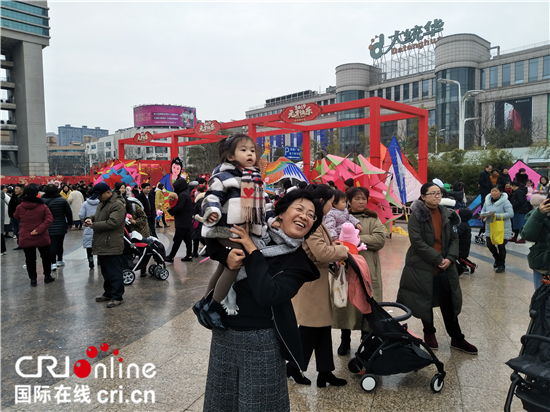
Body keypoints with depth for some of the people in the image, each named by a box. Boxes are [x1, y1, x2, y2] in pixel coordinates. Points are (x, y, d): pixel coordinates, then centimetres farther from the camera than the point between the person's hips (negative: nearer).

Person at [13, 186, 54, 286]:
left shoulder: (20, 207, -5)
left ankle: (33, 279, 13)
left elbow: (16, 217, 14)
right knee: (45, 257, 15)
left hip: (25, 238, 1)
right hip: (42, 238, -1)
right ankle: (47, 276, 23)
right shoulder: (43, 207, -9)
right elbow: (49, 219, -17)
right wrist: (39, 229, -19)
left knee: (30, 259, 10)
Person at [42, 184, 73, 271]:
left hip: (48, 228, -1)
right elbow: (69, 213, 0)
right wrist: (70, 223, 11)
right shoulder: (62, 200, -3)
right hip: (61, 227, 1)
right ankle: (60, 260, 28)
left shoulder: (42, 201, -5)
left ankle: (53, 263, -9)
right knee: (59, 244, 15)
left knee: (51, 245, -2)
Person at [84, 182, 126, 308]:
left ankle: (117, 297, 6)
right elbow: (97, 216, 28)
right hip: (102, 245, 10)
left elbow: (113, 222, -24)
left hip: (112, 246, -10)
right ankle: (108, 293, 32)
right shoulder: (102, 203, 16)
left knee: (114, 272, -3)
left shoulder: (117, 205, -16)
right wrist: (90, 218, 4)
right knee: (105, 271, 19)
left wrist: (94, 225, -16)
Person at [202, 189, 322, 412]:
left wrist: (252, 249, -20)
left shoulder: (300, 261, -9)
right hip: (223, 333, 3)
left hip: (262, 341, -3)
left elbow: (267, 294, -24)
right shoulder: (253, 232, -2)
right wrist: (226, 256, -13)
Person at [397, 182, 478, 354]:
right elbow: (417, 242, -17)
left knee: (449, 303, 9)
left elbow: (454, 239, 6)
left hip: (445, 268, 4)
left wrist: (450, 258, -11)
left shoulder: (447, 215, 6)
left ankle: (457, 338, 22)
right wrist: (437, 259, -17)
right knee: (426, 302, 10)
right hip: (423, 268, -4)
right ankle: (429, 333, 31)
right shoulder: (417, 216, -10)